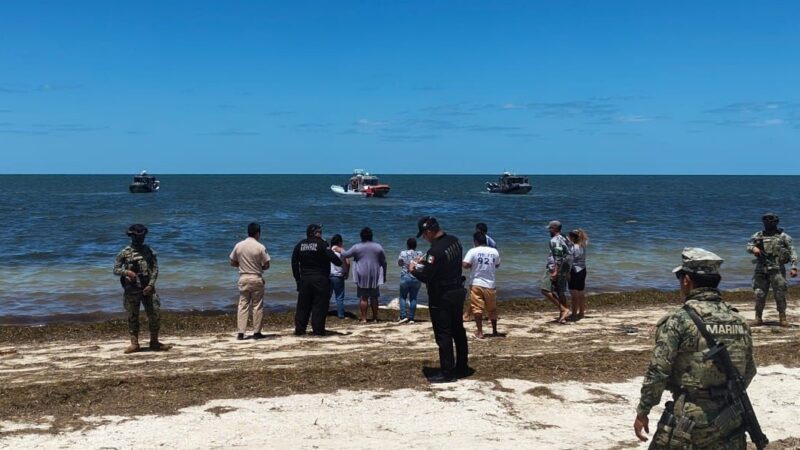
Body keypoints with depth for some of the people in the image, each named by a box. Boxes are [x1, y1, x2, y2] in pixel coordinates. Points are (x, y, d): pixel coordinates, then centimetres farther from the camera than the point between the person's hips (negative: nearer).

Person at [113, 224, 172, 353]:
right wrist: (126, 272, -21)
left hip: (148, 289, 2)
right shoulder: (124, 253, 1)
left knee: (155, 314, -2)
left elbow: (155, 269, 3)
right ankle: (134, 343, 13)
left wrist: (151, 285, -9)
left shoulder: (150, 251, 7)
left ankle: (154, 342, 10)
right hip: (132, 290, -2)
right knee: (133, 317, 4)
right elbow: (115, 270, 0)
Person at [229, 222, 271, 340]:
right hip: (256, 279, -3)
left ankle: (241, 333, 3)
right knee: (257, 306, 6)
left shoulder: (238, 245, 0)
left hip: (243, 278, 3)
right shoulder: (260, 247, -10)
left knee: (243, 305, 6)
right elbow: (266, 265, -7)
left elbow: (232, 262, 7)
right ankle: (256, 332, 8)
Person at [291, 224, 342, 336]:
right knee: (319, 305, 0)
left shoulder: (299, 245, 9)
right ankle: (318, 330, -2)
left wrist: (297, 278, 16)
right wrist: (340, 263, 4)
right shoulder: (321, 244, -9)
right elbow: (332, 257, -16)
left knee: (303, 305, 10)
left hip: (304, 279, 5)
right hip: (320, 279, -5)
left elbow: (294, 263, 11)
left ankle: (299, 329, 11)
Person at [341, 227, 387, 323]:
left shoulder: (357, 247, -4)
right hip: (374, 276, 2)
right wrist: (384, 275, 18)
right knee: (374, 297, 9)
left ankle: (363, 318, 1)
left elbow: (345, 255, 5)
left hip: (362, 276, -2)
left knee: (363, 297, 3)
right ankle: (375, 318, 12)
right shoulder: (378, 247, 2)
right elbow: (384, 262, 7)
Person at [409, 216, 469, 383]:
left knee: (443, 335, -1)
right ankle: (462, 367, 28)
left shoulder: (435, 251, -25)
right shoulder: (454, 241, 3)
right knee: (458, 330, 17)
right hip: (458, 291, 9)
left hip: (441, 298, -9)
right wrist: (426, 261, 15)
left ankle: (447, 373, 2)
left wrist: (414, 269, -4)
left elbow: (426, 277, -23)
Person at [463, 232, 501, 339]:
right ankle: (494, 331, 29)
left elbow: (465, 265, -19)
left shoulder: (473, 251, -11)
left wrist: (473, 264, 0)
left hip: (476, 284, -3)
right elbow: (497, 265, 14)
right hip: (490, 285, 3)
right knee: (492, 309, 18)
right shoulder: (494, 252, 0)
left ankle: (480, 332, -1)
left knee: (477, 309, 2)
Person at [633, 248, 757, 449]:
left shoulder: (679, 319, -13)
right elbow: (749, 372, 14)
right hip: (731, 420, 5)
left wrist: (642, 412, -3)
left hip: (689, 419, -5)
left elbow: (658, 373, -14)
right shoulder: (739, 321, 4)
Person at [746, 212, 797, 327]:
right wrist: (753, 248, -18)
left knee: (780, 294, -4)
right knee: (759, 294, 1)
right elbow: (748, 246, 6)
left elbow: (792, 252, 0)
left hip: (777, 269, -2)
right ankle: (758, 318, 10)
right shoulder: (758, 236, 12)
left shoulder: (783, 237, 3)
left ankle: (782, 318, 6)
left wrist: (794, 267, -10)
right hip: (761, 270, 2)